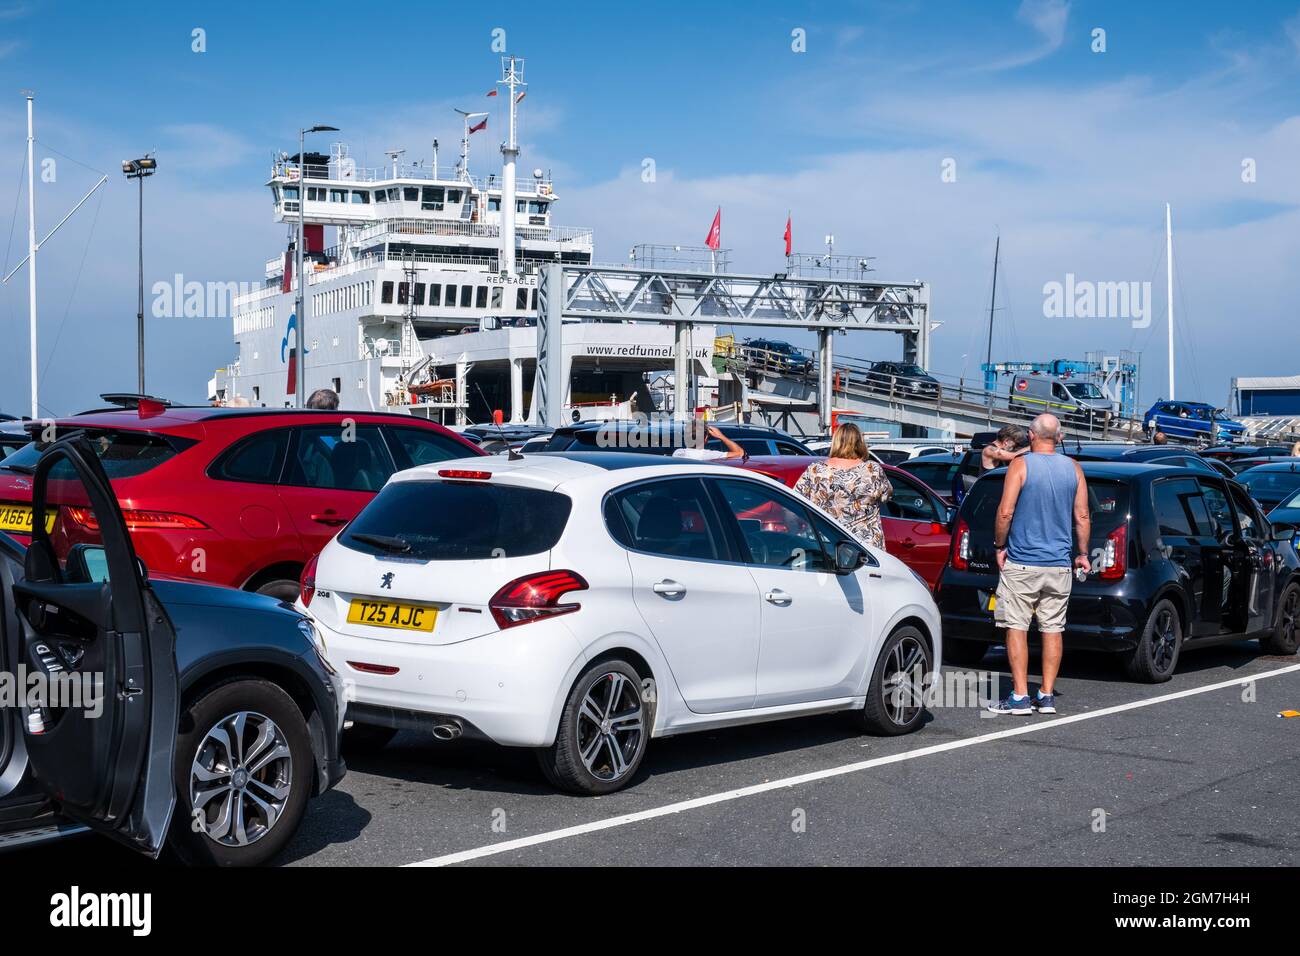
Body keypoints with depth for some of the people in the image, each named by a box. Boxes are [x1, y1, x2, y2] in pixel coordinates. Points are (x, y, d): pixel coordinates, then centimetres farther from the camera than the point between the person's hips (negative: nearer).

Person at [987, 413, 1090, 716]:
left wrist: (1000, 545, 0)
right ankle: (1047, 696, 10)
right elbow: (1082, 517, 6)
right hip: (1059, 564, 4)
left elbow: (1005, 512, -12)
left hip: (1021, 562, -4)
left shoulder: (1020, 465, -7)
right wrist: (1082, 554, 15)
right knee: (1052, 629, 9)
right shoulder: (1073, 469, 6)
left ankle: (1019, 697, -3)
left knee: (1016, 627, 0)